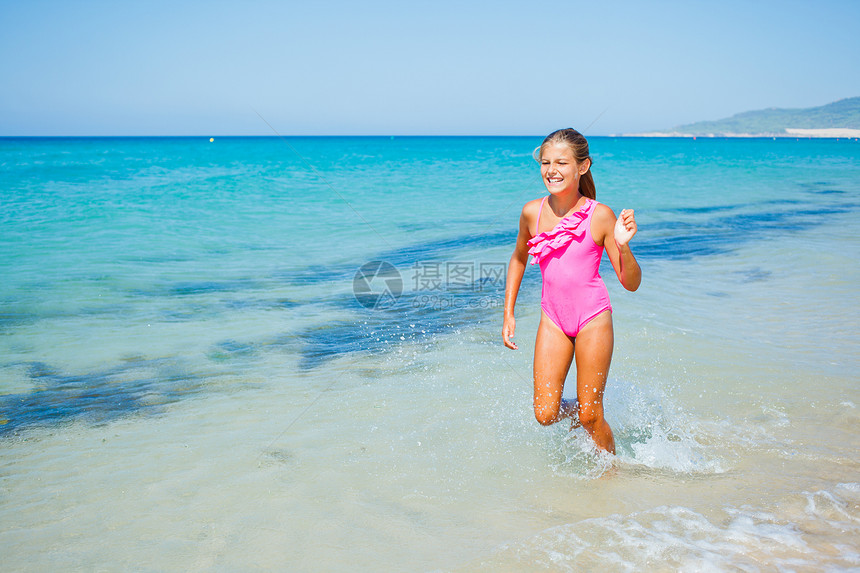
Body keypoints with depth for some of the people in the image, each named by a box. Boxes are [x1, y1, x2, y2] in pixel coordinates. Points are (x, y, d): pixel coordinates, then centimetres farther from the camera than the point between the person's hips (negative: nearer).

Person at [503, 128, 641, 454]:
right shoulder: (532, 212, -4)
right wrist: (508, 313, 12)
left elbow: (631, 283, -9)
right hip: (553, 319, 3)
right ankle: (577, 410, 34)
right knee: (545, 414, -1)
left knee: (589, 417, 3)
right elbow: (518, 258, 16)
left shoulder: (599, 216, -13)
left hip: (593, 318, -3)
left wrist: (623, 245, -28)